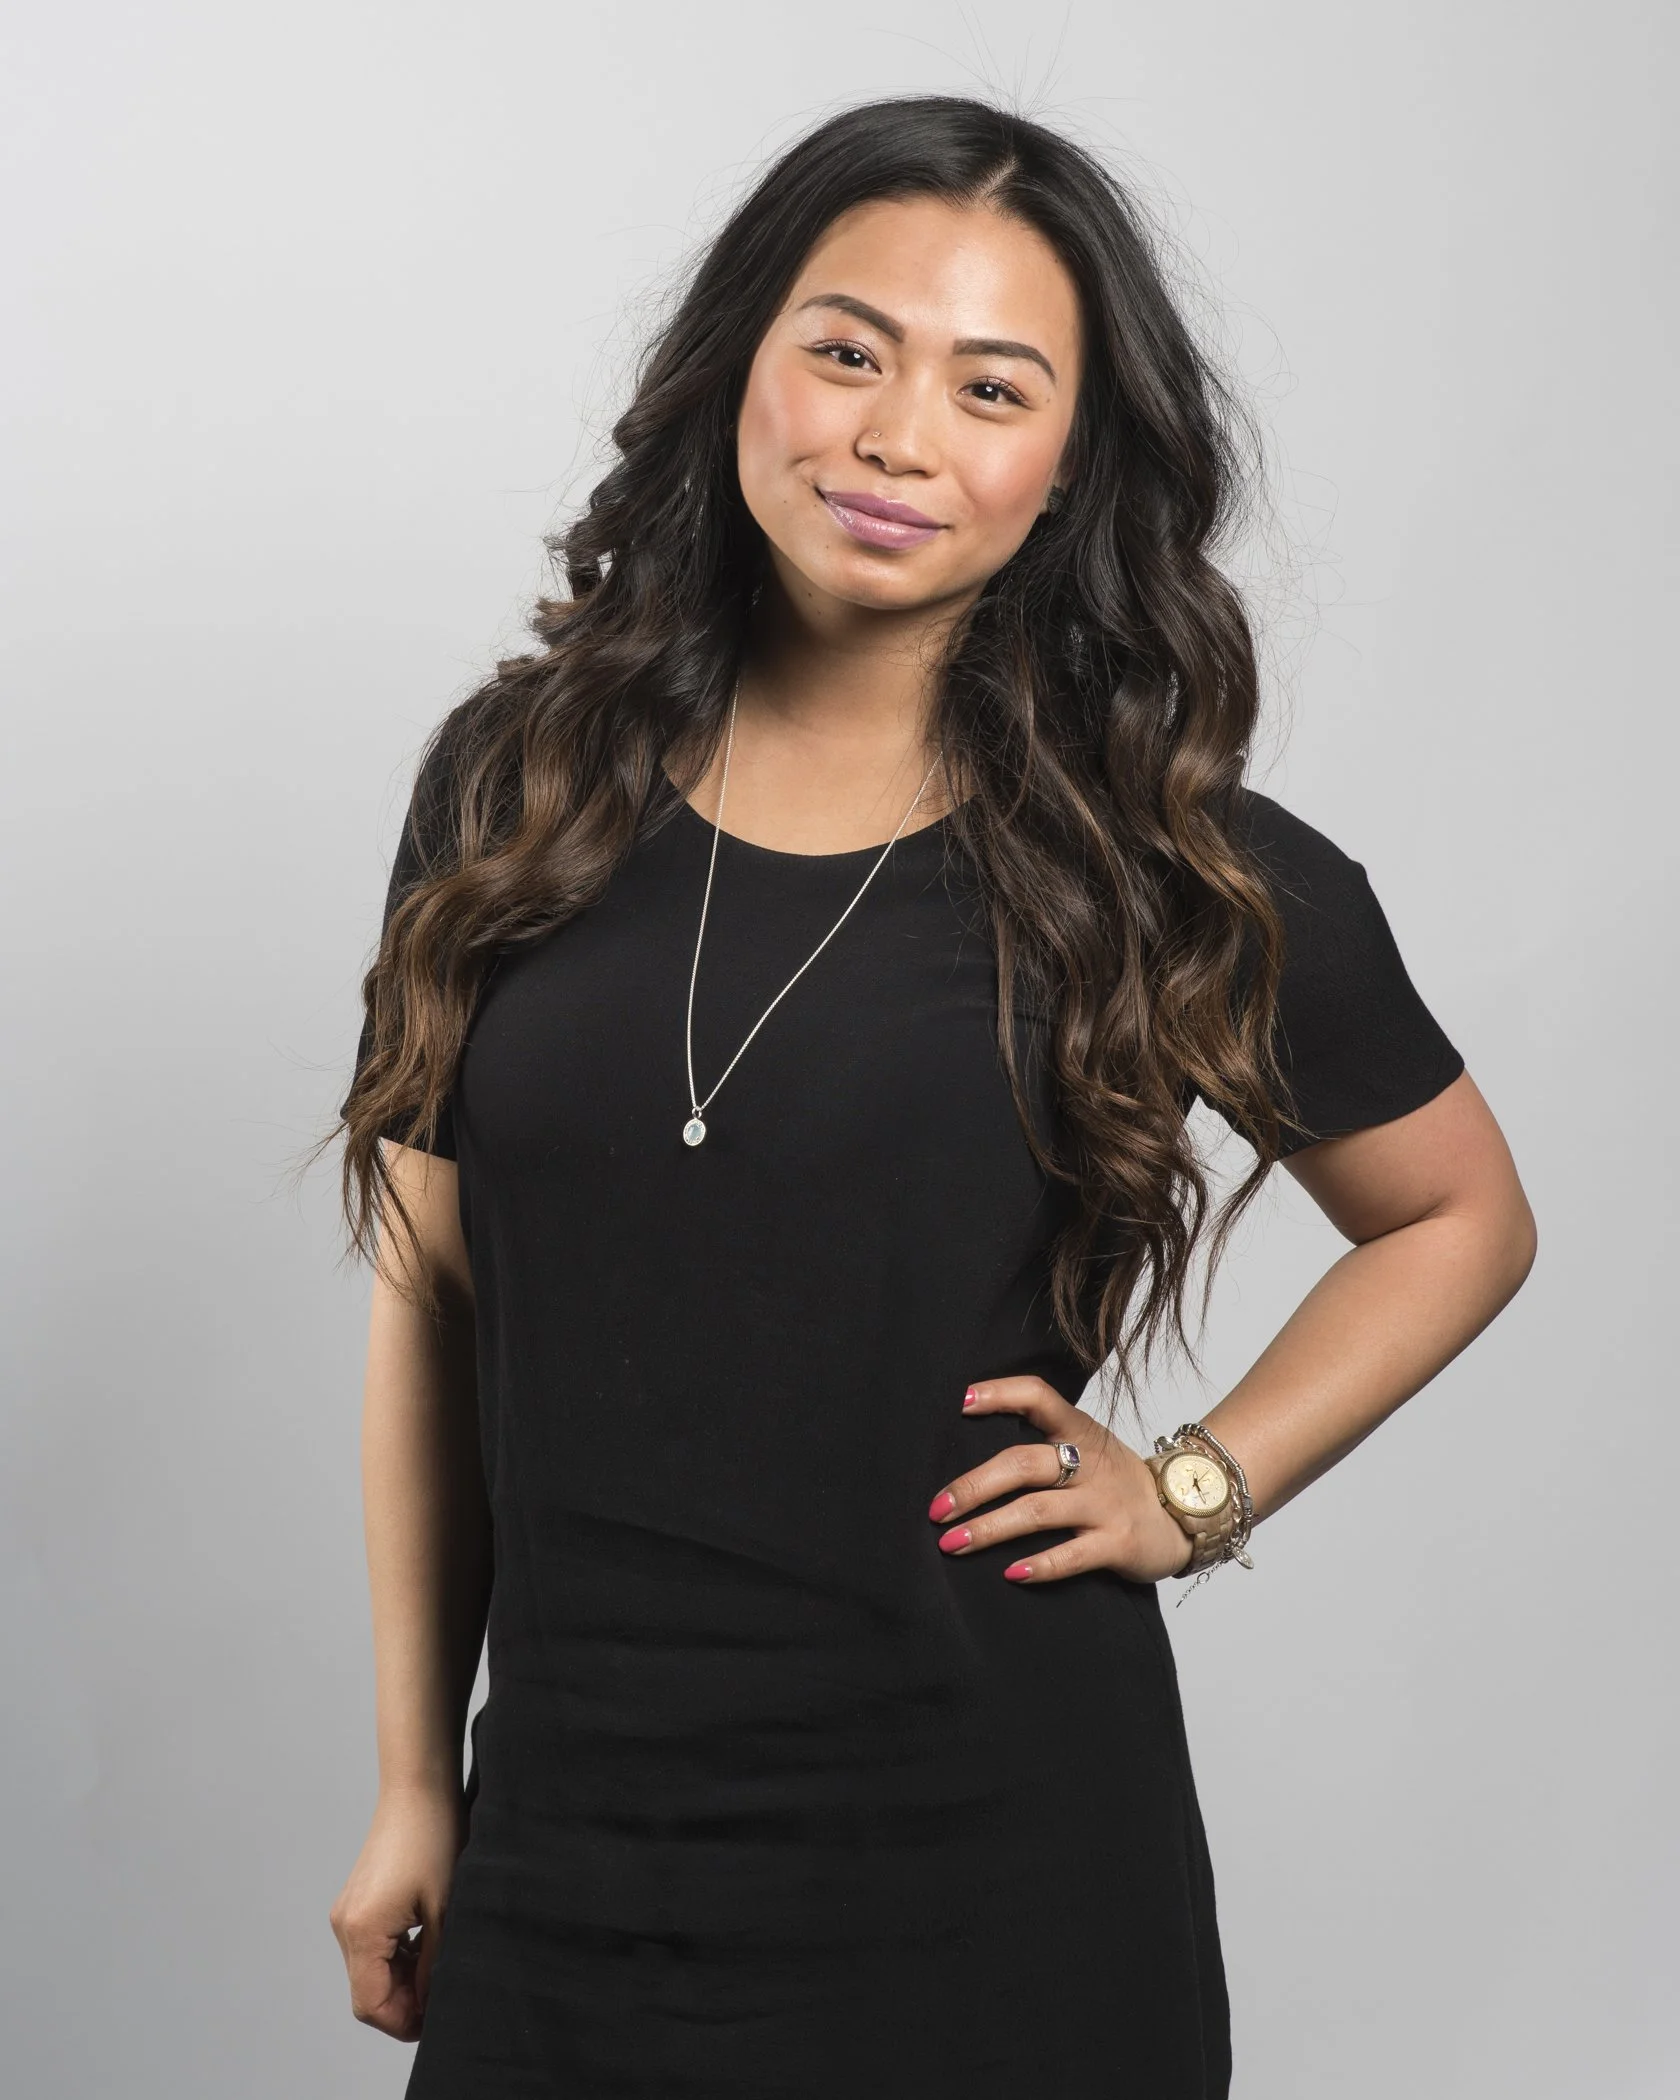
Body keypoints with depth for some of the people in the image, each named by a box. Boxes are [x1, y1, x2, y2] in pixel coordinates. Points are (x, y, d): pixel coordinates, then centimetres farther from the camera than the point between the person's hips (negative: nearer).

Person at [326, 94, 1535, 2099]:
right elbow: (432, 1297, 5)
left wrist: (1195, 1490, -3)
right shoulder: (516, 784, -1)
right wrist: (416, 1777, 7)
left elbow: (1463, 1220, 9)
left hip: (984, 1870, -2)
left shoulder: (1171, 869, -7)